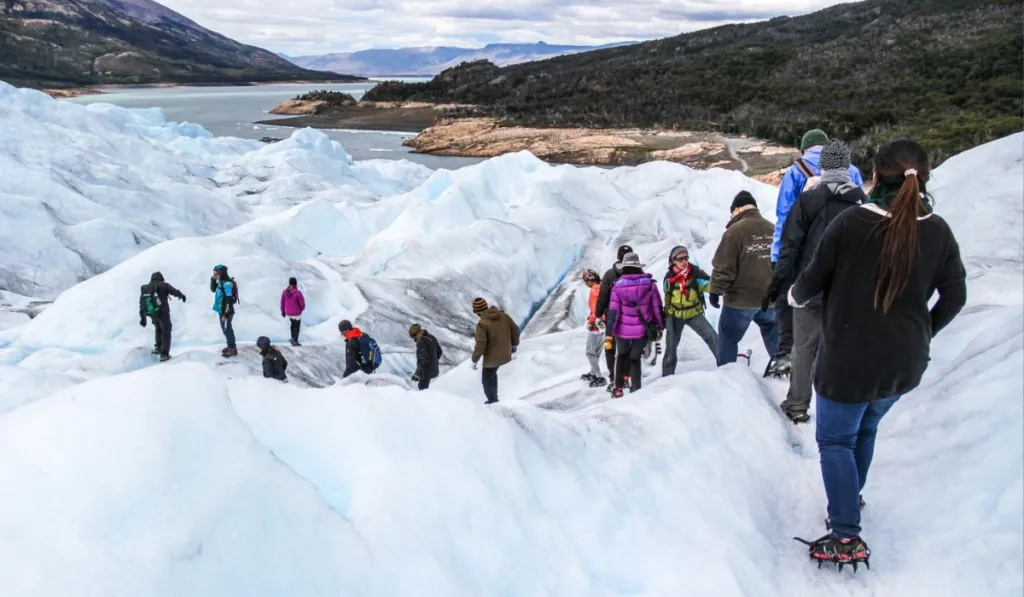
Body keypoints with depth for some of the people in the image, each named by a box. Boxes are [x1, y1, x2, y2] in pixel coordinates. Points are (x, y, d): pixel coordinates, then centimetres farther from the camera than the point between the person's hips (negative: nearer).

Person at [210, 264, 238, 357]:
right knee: (225, 329, 19)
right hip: (221, 310, 10)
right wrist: (213, 280, 3)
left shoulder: (227, 283, -24)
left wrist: (226, 314, -24)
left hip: (227, 311, -10)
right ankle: (230, 346, 31)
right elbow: (213, 289, 21)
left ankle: (233, 349, 7)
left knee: (227, 329, -2)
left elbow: (229, 300, -25)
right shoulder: (221, 282, 6)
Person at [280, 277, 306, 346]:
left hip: (288, 313, 5)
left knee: (292, 324, 30)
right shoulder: (298, 292, -24)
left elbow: (282, 302, 0)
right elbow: (302, 303, -16)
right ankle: (295, 341, 16)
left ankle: (293, 338, 37)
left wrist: (283, 311, 14)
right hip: (296, 313, -5)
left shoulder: (284, 291, -9)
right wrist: (302, 308, 8)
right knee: (297, 327, 13)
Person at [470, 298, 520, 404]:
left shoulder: (482, 324, -25)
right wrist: (514, 344, 20)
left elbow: (480, 345, -24)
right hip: (505, 354, 7)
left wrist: (474, 360, -11)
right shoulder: (503, 315, -6)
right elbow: (515, 330, 4)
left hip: (492, 358, -7)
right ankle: (494, 398, 43)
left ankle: (493, 402, 32)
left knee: (487, 380, 17)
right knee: (492, 373, 31)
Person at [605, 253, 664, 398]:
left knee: (621, 356, 23)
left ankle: (618, 388, 20)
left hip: (623, 330, 0)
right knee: (635, 359, 16)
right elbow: (657, 307, 1)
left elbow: (613, 311, -10)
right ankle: (635, 390, 10)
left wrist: (609, 333, -7)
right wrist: (660, 326, 12)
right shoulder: (650, 284, -5)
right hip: (642, 330, 0)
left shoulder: (618, 286, -9)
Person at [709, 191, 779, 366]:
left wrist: (715, 291, -5)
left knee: (728, 338, 7)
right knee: (772, 334, 24)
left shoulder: (735, 230, -15)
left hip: (741, 299, -6)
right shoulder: (772, 230, 5)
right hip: (769, 297, 6)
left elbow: (723, 266, -16)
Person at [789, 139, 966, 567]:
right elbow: (954, 296, 6)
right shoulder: (938, 231, -3)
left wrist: (795, 297, 14)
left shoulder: (852, 223, -17)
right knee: (865, 428, 26)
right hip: (905, 363, 5)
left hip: (849, 361, -5)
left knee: (836, 439, 8)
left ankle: (846, 536, 2)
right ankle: (850, 499, 42)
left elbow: (813, 280, -8)